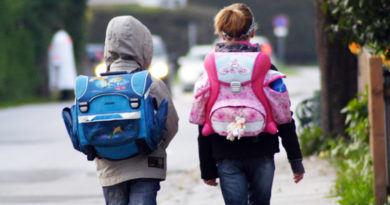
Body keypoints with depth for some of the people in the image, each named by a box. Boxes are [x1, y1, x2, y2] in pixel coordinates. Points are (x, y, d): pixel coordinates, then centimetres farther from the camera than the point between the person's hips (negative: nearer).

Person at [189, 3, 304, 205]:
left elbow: (203, 127, 1)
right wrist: (296, 160, 4)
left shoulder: (211, 74, 1)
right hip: (262, 154, 0)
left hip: (227, 158, 0)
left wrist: (207, 169, 8)